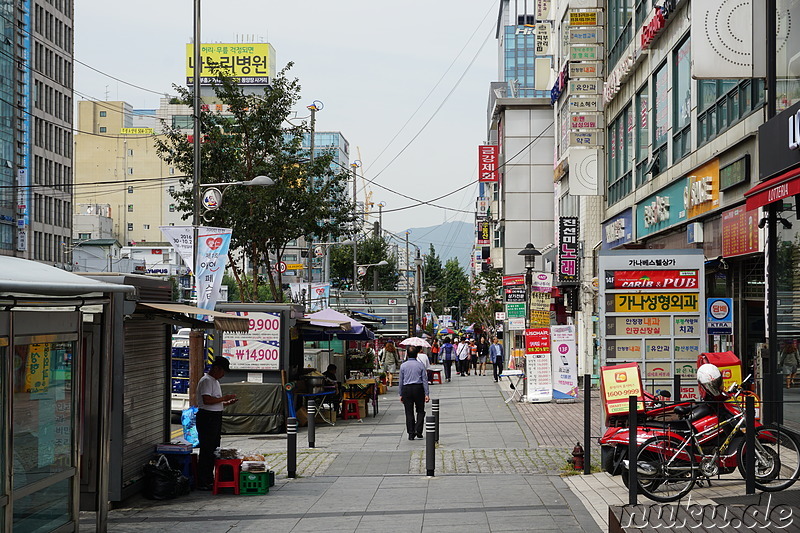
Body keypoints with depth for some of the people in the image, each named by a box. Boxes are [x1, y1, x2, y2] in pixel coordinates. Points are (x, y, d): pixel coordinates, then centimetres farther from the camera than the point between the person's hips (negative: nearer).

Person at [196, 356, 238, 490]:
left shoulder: (215, 381, 19)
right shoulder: (206, 381, -13)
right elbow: (206, 400, -24)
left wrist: (227, 403, 9)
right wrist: (224, 398, -18)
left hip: (215, 417, 10)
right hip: (207, 417, -10)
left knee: (214, 449, 13)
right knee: (206, 450, -8)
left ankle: (209, 479, 20)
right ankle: (202, 483, -4)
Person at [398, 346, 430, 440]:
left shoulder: (403, 366, 0)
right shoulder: (420, 365, -1)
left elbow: (401, 381, 3)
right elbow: (425, 380, -1)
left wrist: (401, 394, 10)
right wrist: (427, 394, 1)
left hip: (406, 389, 1)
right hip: (418, 389, -1)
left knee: (409, 412, 5)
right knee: (420, 411, 11)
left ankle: (411, 434, 5)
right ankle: (418, 430, -3)